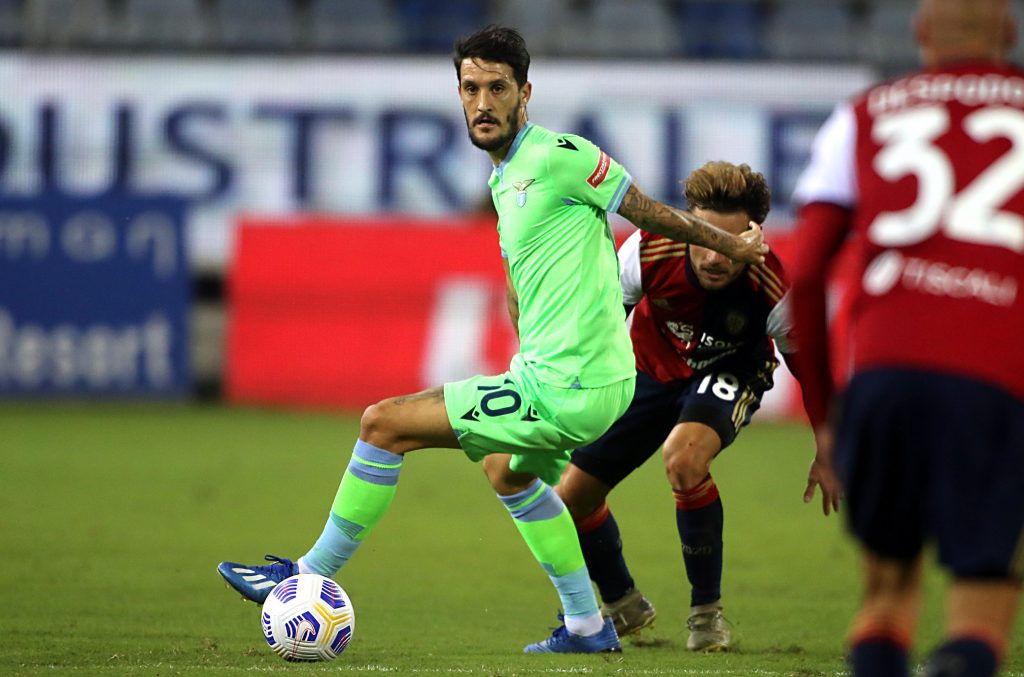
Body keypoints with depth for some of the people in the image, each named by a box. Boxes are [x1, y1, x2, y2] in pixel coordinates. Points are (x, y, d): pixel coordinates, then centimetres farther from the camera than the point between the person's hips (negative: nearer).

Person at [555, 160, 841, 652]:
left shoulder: (773, 292, -34)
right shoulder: (648, 251, -32)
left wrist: (825, 456, -5)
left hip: (729, 375, -3)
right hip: (650, 368, 3)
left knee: (683, 457, -36)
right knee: (571, 499, 0)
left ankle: (706, 611, -16)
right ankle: (624, 607, 31)